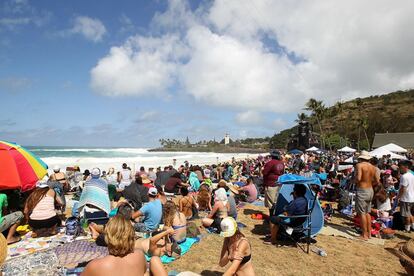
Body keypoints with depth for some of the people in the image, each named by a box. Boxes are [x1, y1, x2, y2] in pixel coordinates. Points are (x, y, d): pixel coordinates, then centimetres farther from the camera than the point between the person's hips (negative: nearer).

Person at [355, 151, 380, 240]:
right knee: (367, 212, 17)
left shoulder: (359, 165, -13)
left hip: (362, 190, -7)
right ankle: (369, 233, 25)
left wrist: (354, 181, -3)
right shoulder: (373, 167, 7)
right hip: (370, 190, 7)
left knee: (362, 213, 1)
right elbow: (377, 181, 8)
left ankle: (364, 235, 6)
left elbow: (358, 178, -23)